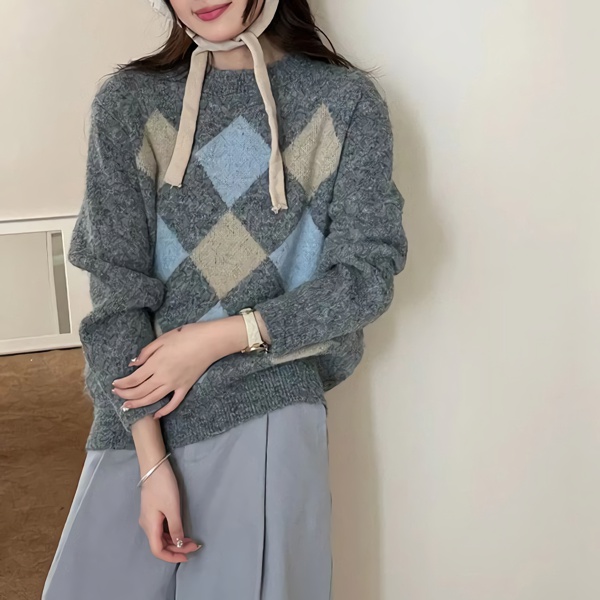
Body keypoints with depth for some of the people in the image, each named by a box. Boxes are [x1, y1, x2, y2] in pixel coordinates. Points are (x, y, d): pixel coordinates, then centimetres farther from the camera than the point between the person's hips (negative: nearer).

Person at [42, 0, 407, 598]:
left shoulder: (346, 101, -1)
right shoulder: (127, 102, 0)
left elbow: (366, 275, -2)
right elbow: (115, 287, -4)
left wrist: (221, 337, -11)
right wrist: (152, 461, -10)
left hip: (269, 410, -1)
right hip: (139, 419, 2)